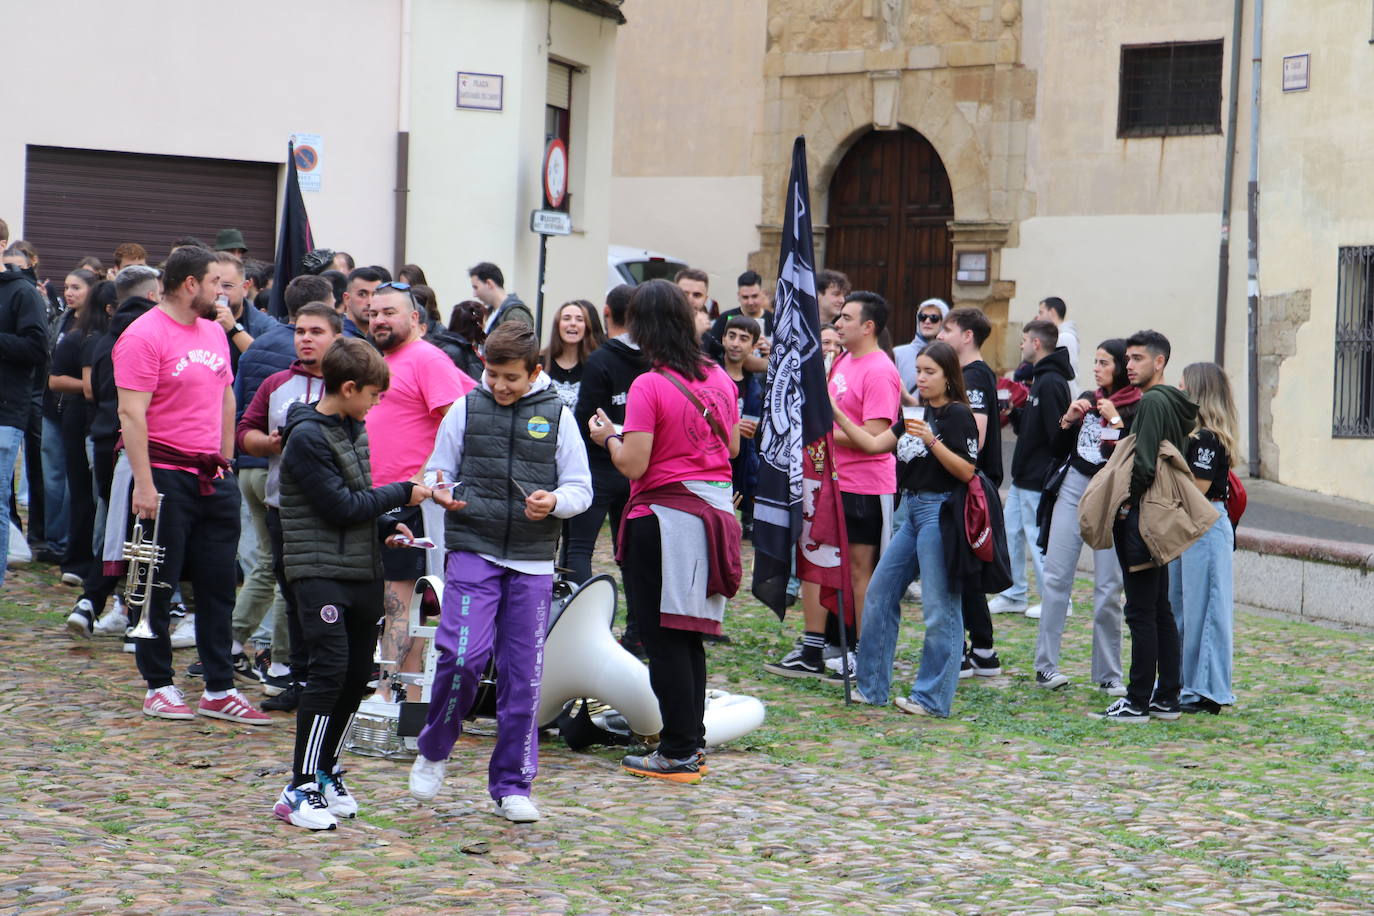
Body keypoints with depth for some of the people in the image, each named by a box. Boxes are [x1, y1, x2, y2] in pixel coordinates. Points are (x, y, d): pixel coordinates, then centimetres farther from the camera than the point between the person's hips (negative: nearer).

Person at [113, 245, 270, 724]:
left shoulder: (214, 333, 13)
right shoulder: (144, 336, -11)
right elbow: (132, 414, -16)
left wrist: (225, 462, 15)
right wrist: (144, 485, -20)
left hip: (213, 478, 7)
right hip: (166, 477, -7)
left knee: (219, 585, 8)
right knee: (158, 587, 3)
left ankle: (219, 691, 14)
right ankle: (158, 688, 13)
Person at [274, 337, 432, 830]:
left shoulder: (354, 429, 14)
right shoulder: (306, 437, -13)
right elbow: (341, 506, -16)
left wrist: (387, 527, 5)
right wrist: (402, 493, -8)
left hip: (361, 570, 9)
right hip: (320, 571, -9)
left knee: (357, 674, 10)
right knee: (330, 668, -16)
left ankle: (326, 772, 24)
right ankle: (301, 789, -12)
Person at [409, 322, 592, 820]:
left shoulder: (557, 415, 6)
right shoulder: (465, 410, 5)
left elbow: (581, 489, 7)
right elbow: (438, 471, 12)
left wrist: (555, 502, -15)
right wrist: (441, 493, -12)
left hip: (533, 561, 1)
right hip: (472, 553, -1)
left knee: (523, 672, 2)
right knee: (463, 654, -15)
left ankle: (513, 784, 12)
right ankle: (433, 752, 10)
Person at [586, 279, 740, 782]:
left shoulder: (649, 386, -15)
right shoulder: (719, 378, 6)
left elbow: (632, 464, -17)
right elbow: (733, 447, 15)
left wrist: (608, 436, 1)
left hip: (665, 517, -7)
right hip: (714, 510, 7)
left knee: (664, 638, 0)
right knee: (690, 637, 15)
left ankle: (678, 754, 2)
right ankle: (693, 740, 20)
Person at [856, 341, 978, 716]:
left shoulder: (958, 415, -8)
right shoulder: (921, 412, 14)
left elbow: (966, 471, -16)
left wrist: (931, 440, -24)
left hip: (940, 510, -9)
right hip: (911, 509, 9)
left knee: (938, 606, -5)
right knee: (880, 592, 10)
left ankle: (933, 697, 1)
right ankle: (872, 687, 18)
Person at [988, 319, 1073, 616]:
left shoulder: (1050, 383, -19)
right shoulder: (1038, 378, 15)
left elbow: (1057, 434, -24)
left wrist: (1051, 476, -22)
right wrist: (1014, 412, 4)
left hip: (1038, 481, -11)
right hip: (1022, 478, 11)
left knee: (1038, 537, -3)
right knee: (1010, 534, 14)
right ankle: (1014, 595, 22)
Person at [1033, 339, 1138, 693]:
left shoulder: (1138, 409, -5)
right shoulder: (1087, 400, 12)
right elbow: (1057, 451, 15)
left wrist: (1116, 421, -17)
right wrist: (1068, 419, -1)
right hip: (1073, 490, 5)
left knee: (1108, 587, -3)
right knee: (1056, 575, 0)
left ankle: (1108, 674, 6)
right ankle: (1045, 666, 3)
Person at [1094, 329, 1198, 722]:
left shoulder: (1152, 402, -14)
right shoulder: (1175, 404, 16)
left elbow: (1144, 465, -22)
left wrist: (1123, 503, -12)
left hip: (1141, 517, -10)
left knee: (1141, 613, -7)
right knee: (1161, 612, 12)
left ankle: (1137, 702, -4)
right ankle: (1166, 698, 16)